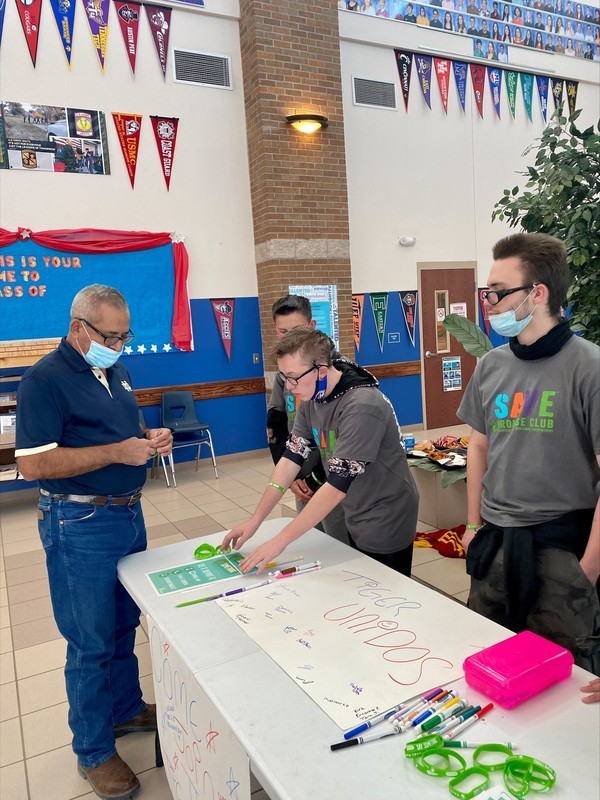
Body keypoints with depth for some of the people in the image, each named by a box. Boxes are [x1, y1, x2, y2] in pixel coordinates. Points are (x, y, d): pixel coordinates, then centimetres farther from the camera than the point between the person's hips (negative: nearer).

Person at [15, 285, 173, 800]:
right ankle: (93, 752, 27)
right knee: (91, 643, 7)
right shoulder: (46, 379, -16)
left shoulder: (113, 371, 8)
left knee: (125, 626, 22)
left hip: (129, 514, 8)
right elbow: (31, 464, -21)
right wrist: (115, 452, -26)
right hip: (80, 526, -8)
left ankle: (126, 709, 43)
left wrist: (151, 440, -2)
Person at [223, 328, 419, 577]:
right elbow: (291, 457, -2)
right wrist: (255, 520, -6)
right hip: (356, 519, 7)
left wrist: (281, 540, -27)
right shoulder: (311, 398, -4)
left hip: (385, 521, -7)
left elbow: (337, 486, -30)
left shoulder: (361, 406, -29)